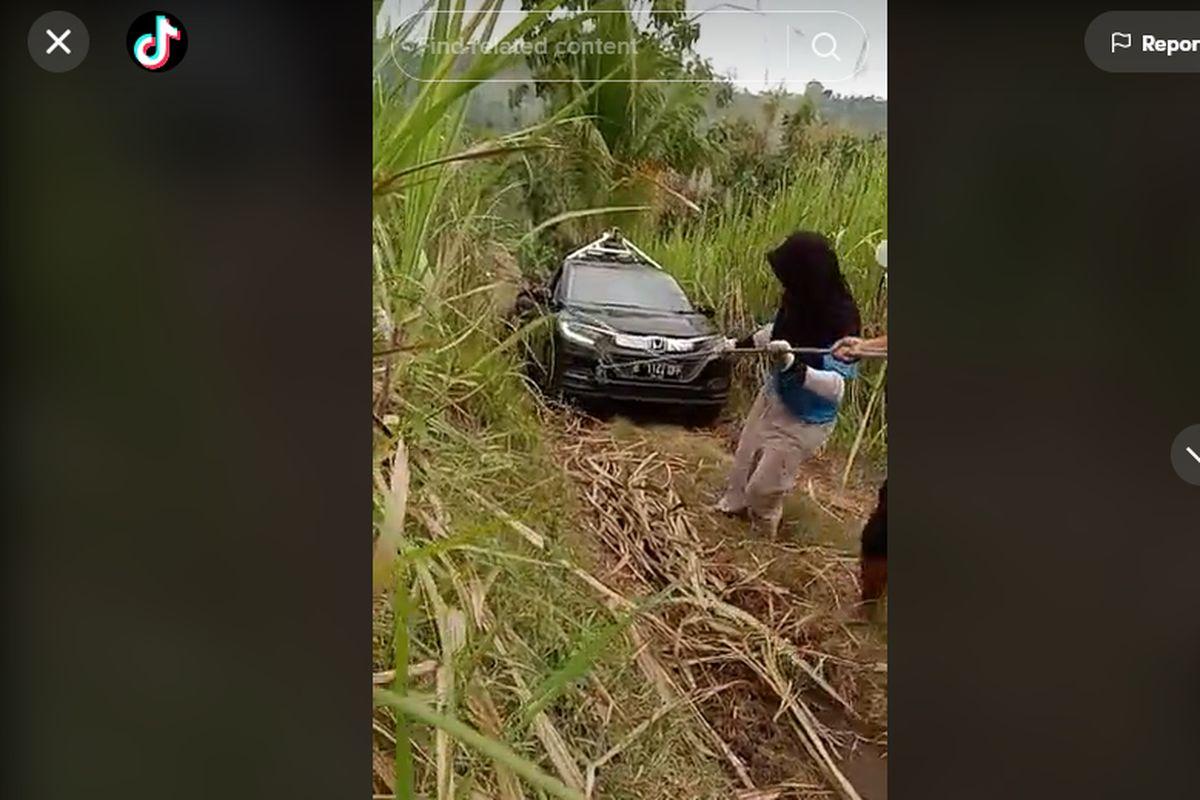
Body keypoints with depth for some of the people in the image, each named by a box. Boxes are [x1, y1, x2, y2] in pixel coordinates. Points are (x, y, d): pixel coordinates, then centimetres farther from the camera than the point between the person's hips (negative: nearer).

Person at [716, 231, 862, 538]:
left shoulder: (841, 319, -32)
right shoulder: (799, 299, -11)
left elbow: (836, 387, -36)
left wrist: (792, 364, -50)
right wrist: (739, 344, 20)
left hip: (805, 419, -7)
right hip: (773, 396, 7)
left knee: (764, 486, 4)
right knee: (743, 464, 23)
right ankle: (730, 511, 49)